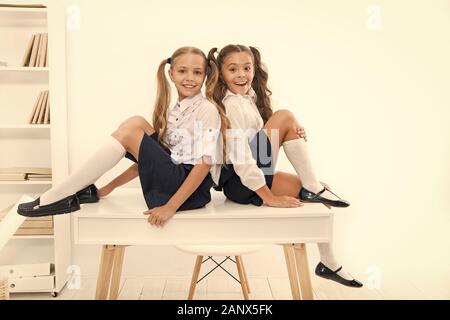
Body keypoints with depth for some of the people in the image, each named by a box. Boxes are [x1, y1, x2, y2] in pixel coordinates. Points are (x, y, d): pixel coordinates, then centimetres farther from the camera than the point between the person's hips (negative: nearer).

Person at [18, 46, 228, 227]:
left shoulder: (207, 110, -10)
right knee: (136, 123, -2)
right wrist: (111, 186, 13)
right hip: (174, 178, 7)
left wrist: (171, 207, -22)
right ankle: (85, 189, 3)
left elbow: (205, 163, -18)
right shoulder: (174, 111, 13)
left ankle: (59, 197, -8)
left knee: (129, 133, -15)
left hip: (190, 189, -7)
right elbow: (150, 155, 16)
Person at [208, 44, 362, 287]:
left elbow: (263, 140, 11)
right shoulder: (232, 106, -18)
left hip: (251, 176, 9)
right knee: (285, 116, -15)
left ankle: (329, 264, 15)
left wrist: (294, 133, -8)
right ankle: (313, 188, -8)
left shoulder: (248, 97, 11)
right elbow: (240, 157, -24)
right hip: (238, 182, -9)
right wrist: (269, 197, -21)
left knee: (318, 191, 7)